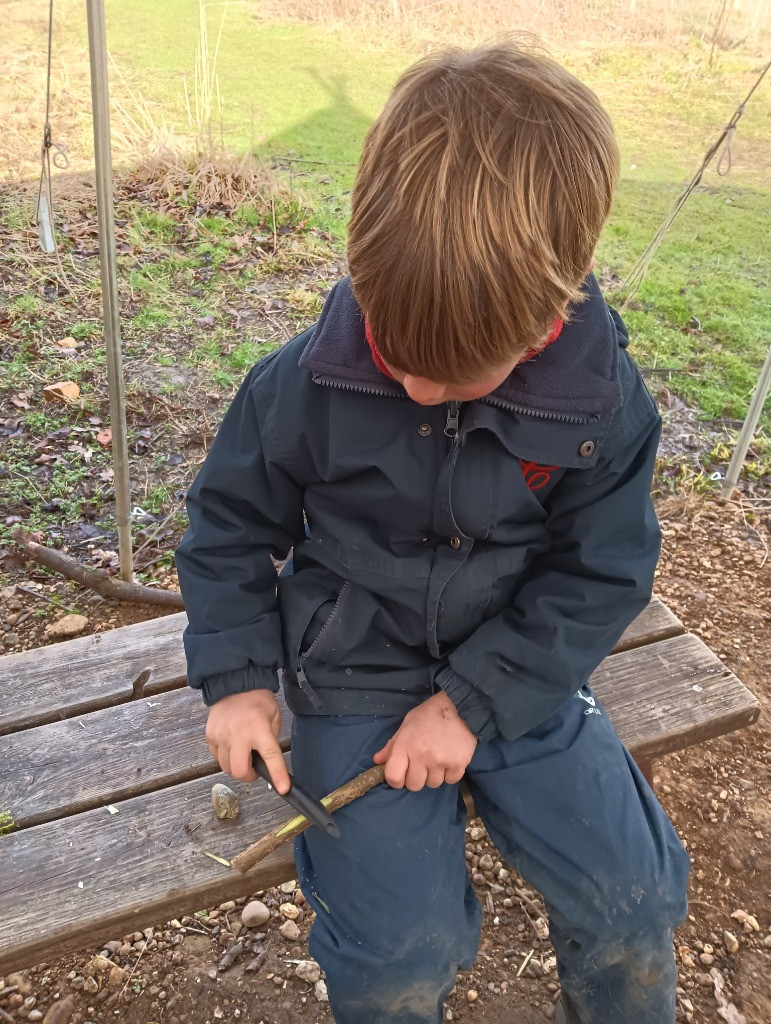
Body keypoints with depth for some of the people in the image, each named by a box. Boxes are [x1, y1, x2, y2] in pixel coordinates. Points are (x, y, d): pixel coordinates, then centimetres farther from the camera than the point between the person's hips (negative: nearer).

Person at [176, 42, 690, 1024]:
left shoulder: (602, 401, -13)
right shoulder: (308, 382, -15)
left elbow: (598, 575, -8)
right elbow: (228, 519, -1)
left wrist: (475, 702, -15)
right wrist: (236, 677, -6)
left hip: (519, 671, 2)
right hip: (356, 673, -1)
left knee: (636, 899, -4)